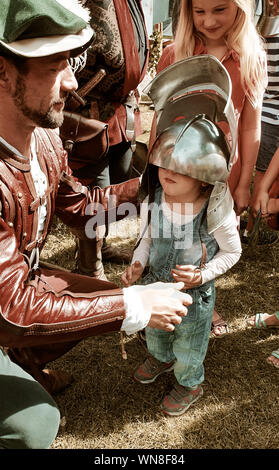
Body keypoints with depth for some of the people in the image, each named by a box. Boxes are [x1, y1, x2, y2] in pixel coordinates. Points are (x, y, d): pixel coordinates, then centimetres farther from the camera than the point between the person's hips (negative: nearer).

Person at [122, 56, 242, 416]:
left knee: (188, 346, 22)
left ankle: (189, 385, 54)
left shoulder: (216, 212, -30)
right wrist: (137, 263, -12)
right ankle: (160, 358, 67)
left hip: (194, 294, -4)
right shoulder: (154, 201, -18)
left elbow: (232, 252, -14)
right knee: (155, 330, 32)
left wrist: (202, 275, -26)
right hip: (155, 285, 5)